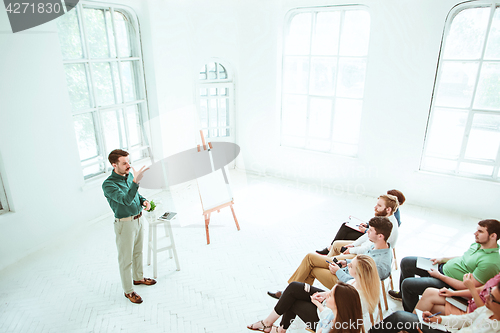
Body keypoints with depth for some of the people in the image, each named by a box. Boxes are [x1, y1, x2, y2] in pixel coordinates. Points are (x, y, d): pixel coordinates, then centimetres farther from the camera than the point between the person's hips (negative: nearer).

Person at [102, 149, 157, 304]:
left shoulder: (129, 175, 0)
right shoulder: (108, 184, -23)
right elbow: (126, 199, -36)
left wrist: (144, 201, -3)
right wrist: (135, 182, -47)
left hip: (138, 218, 7)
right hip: (125, 223, -7)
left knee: (138, 251, 24)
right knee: (126, 258, 8)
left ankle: (138, 277, 46)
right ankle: (128, 290, 24)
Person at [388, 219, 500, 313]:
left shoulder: (491, 263, -27)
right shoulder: (478, 244, 0)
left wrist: (439, 276, -21)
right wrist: (442, 259, 7)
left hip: (448, 283, -9)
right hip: (443, 266, 9)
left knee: (407, 283, -15)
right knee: (406, 262, 9)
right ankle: (404, 294, 35)